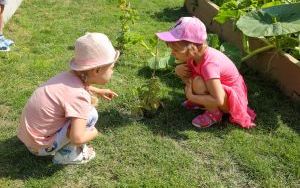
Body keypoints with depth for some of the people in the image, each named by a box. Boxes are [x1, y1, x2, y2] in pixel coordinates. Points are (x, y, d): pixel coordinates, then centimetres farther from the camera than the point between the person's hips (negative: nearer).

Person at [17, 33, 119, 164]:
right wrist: (93, 133, -13)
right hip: (40, 146, -8)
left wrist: (98, 91, 24)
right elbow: (77, 138, -33)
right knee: (91, 114, -18)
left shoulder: (72, 76, -3)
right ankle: (66, 155, -1)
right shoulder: (79, 95, -29)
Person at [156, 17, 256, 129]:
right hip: (220, 86, 8)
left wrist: (191, 97, -28)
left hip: (231, 97, -8)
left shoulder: (209, 65, -35)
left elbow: (218, 101, -39)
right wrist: (179, 70, -15)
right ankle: (202, 101, 9)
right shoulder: (196, 55, -12)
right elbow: (188, 76, 8)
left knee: (198, 83, -32)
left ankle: (214, 113, -9)